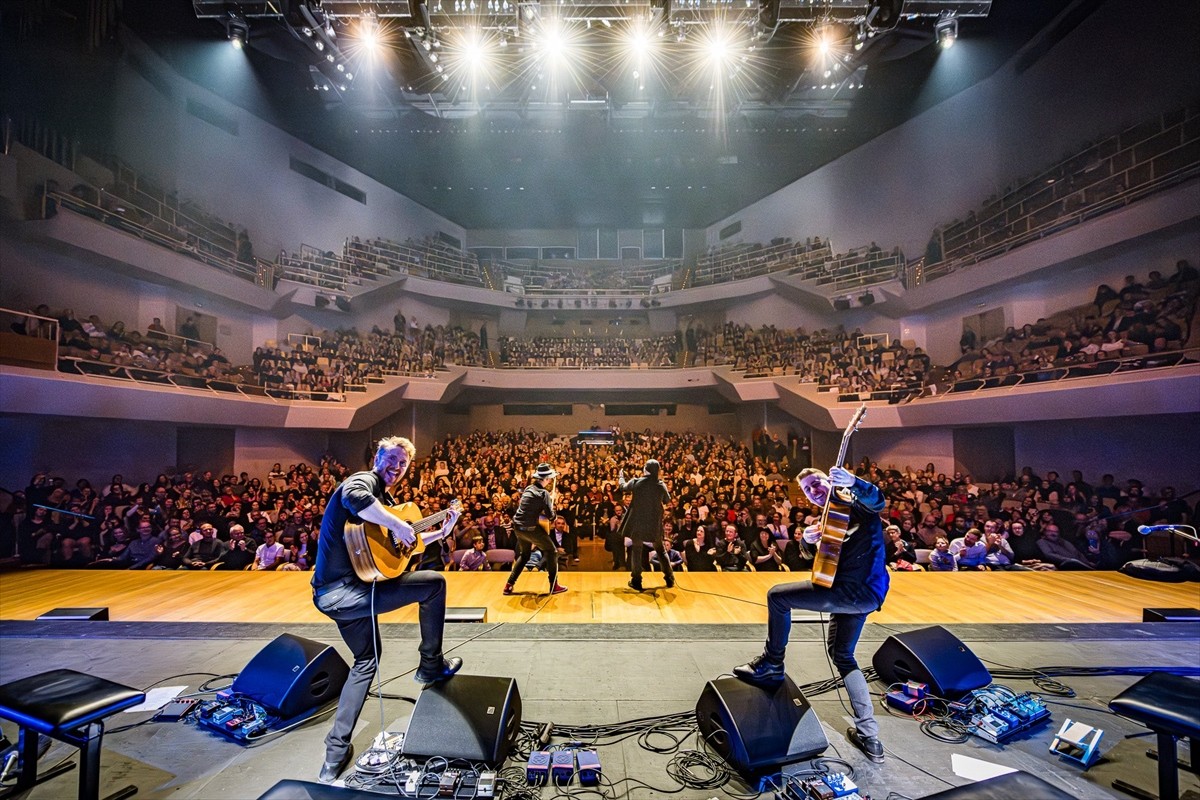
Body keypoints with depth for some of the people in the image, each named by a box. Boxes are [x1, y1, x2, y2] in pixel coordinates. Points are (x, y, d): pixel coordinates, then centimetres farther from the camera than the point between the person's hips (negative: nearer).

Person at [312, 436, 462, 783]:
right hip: (347, 589, -11)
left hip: (332, 595, 11)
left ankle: (336, 754, 30)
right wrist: (397, 524, -29)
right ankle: (431, 665, 10)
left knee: (367, 660, 25)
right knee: (435, 583, -5)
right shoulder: (365, 480, -10)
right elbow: (353, 497, -37)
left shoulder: (385, 499, 20)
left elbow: (404, 545, 23)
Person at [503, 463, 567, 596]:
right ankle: (554, 586, 11)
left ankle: (509, 585, 23)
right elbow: (551, 516, -13)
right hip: (531, 528, -7)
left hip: (518, 527, 7)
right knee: (551, 551, 9)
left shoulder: (528, 488, 9)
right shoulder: (544, 493, -13)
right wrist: (552, 501, 3)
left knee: (524, 555, 25)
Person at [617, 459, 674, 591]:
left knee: (636, 550, 11)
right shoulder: (661, 485, -6)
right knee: (660, 550, 18)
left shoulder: (636, 482, -9)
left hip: (638, 522, -1)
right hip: (654, 523, 2)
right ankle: (669, 578, 23)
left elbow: (622, 487, 12)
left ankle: (636, 581, 11)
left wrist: (621, 477, 32)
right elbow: (667, 500, 11)